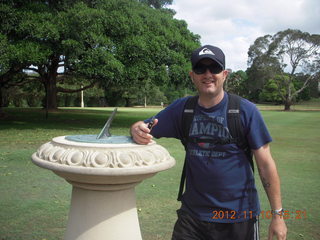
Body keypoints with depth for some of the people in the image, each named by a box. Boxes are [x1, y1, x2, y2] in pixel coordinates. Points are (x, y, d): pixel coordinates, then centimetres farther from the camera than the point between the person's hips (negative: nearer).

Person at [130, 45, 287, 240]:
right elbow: (143, 129, 2)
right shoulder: (182, 108, -1)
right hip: (193, 213, 3)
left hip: (239, 217, -2)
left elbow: (266, 164, -8)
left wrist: (278, 214, -10)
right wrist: (137, 131, -23)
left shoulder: (246, 110, -9)